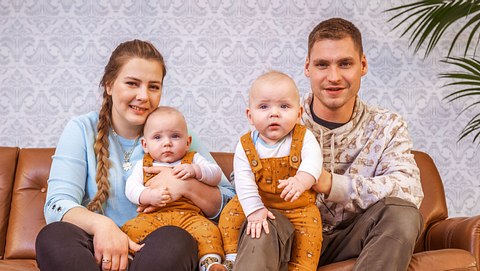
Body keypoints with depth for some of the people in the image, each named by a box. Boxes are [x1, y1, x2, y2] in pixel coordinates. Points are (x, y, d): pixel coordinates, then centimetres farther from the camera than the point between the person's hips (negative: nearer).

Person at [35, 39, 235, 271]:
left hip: (154, 251, 0)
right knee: (53, 236, -31)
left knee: (175, 240, -34)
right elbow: (58, 204, -9)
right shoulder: (81, 130, 5)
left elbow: (228, 204, 3)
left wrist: (187, 186, -17)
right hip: (99, 251, 0)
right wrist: (100, 224, -30)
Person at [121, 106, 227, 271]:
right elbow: (131, 188, 6)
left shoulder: (193, 159, 21)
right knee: (130, 229, -28)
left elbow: (216, 174, 10)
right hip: (152, 216, 1)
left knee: (208, 230, -30)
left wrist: (195, 170, -8)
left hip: (188, 216, 0)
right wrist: (149, 195, -15)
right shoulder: (143, 165, 21)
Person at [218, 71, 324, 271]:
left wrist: (301, 180, -51)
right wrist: (254, 210, -26)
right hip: (259, 204, 1)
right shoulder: (245, 146, -10)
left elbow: (313, 161, -30)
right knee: (230, 214, -11)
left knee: (310, 224, -21)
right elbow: (244, 182, -15)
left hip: (298, 206, -1)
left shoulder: (303, 138, -12)